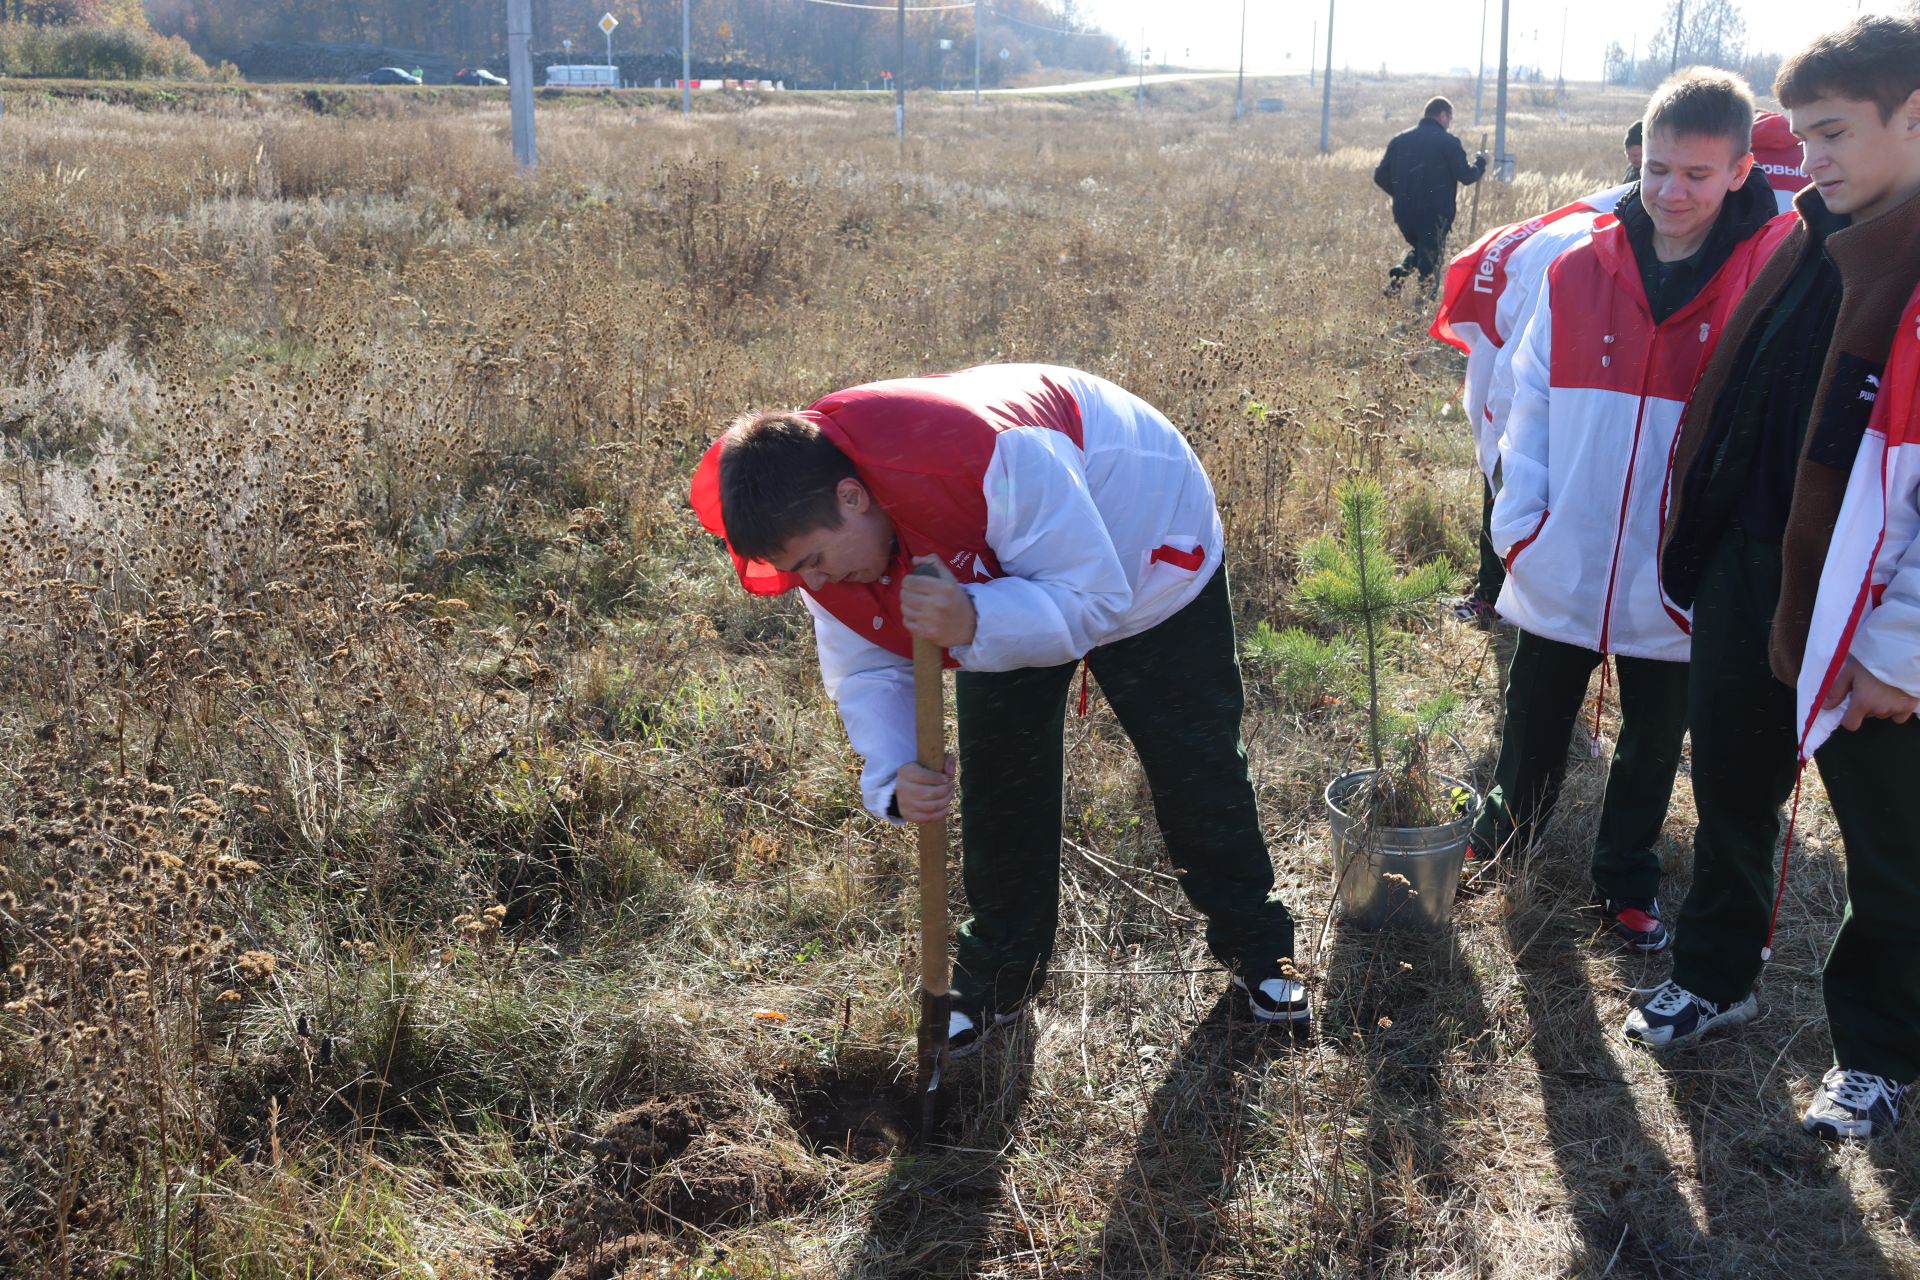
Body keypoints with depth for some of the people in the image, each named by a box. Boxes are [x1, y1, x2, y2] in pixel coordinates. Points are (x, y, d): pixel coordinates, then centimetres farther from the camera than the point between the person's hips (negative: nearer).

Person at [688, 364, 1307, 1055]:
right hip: (1001, 580, 5)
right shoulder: (811, 527, -23)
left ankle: (1255, 945, 28)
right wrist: (892, 778, -33)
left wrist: (974, 622, -56)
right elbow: (866, 671, -14)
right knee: (998, 786, 3)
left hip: (1146, 556, -5)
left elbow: (1094, 600, -39)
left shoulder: (997, 459, -48)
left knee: (1197, 769, 6)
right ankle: (1000, 971, 23)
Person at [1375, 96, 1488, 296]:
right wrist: (1480, 162, 13)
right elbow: (1466, 176, -7)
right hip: (1435, 214, -5)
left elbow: (1380, 177, 7)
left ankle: (1395, 281, 5)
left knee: (1418, 250, 25)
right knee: (1430, 259, 4)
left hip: (1403, 213, 5)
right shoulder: (1448, 141, -7)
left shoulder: (1399, 140, 8)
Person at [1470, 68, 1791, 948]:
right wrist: (1518, 522, -3)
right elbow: (1532, 403, 2)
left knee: (1653, 743, 18)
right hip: (1563, 570, 2)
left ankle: (1626, 879, 39)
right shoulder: (1578, 272, -3)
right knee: (1534, 727, 18)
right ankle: (1503, 834, 44)